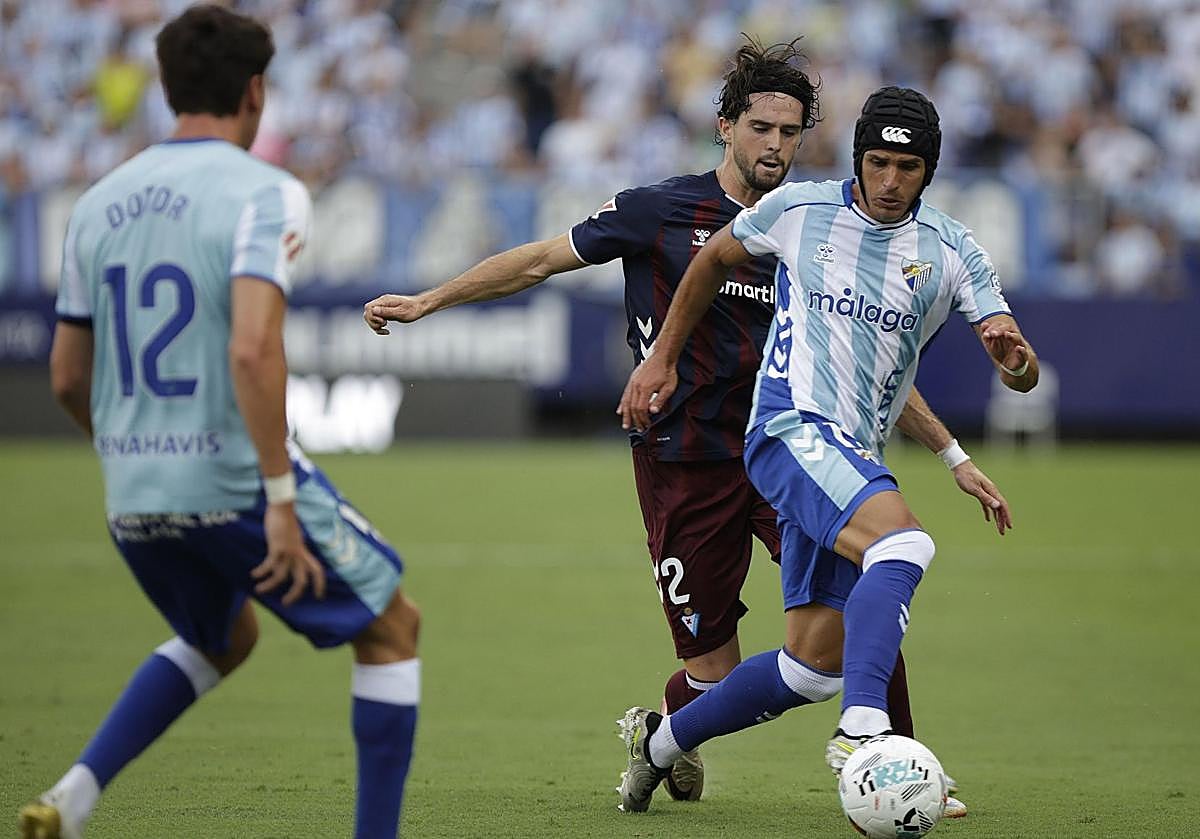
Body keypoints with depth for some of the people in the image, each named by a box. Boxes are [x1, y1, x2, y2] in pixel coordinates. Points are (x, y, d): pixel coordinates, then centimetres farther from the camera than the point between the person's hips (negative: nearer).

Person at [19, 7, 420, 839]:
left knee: (222, 641, 31)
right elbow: (253, 350, -25)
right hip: (238, 482, -6)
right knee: (392, 626, 14)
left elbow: (67, 378, 14)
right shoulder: (265, 193, -11)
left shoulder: (99, 204, 8)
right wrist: (282, 501, -22)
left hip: (132, 496, 7)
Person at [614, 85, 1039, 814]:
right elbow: (714, 260, 20)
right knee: (904, 541, -34)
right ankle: (862, 727, -48)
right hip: (791, 429, -5)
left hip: (855, 461, 5)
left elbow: (1019, 372, -1)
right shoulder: (796, 209, 1)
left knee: (815, 667, 5)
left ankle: (660, 741, 25)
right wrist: (664, 358, 21)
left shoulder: (953, 252, 4)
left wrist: (1016, 357, -25)